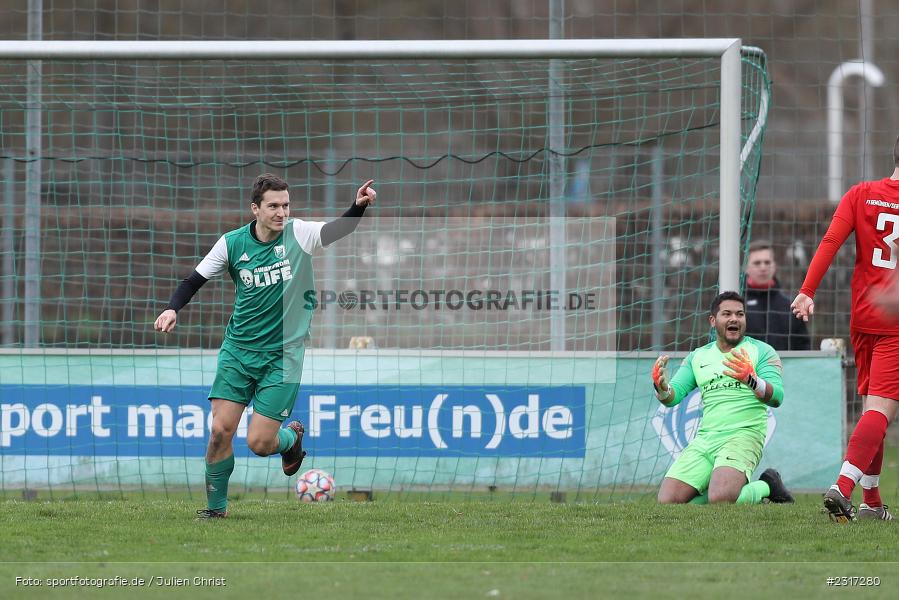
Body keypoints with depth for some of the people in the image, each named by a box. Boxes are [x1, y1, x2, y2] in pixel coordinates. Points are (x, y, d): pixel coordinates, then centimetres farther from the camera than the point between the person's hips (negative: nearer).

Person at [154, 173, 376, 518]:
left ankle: (292, 438, 29)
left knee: (259, 443, -7)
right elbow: (195, 280, 5)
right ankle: (215, 507, 14)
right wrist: (173, 309, -12)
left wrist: (358, 206, -43)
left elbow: (339, 230, -24)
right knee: (221, 430, -6)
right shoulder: (232, 243, -3)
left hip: (282, 355, -2)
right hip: (238, 349, 2)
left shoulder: (298, 234, -8)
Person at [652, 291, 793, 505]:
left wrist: (751, 380, -29)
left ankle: (766, 487, 2)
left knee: (721, 499, -30)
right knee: (668, 500, -11)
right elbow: (673, 397, 11)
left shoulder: (762, 351, 4)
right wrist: (662, 387, -13)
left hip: (743, 435, -5)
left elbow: (776, 398, -8)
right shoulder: (698, 357, 18)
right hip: (705, 438, 5)